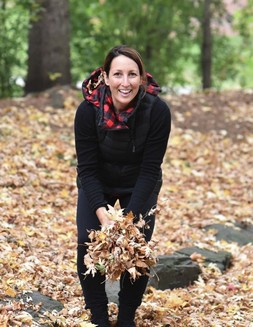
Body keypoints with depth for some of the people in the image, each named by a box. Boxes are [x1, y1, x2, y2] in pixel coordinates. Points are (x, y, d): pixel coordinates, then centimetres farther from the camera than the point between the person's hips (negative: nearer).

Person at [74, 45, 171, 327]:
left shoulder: (157, 111, -27)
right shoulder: (88, 110, -27)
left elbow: (150, 170, -23)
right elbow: (87, 168, -21)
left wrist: (129, 216, -30)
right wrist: (102, 213, -32)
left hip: (139, 188, 0)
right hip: (96, 188, 0)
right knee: (88, 244, -15)